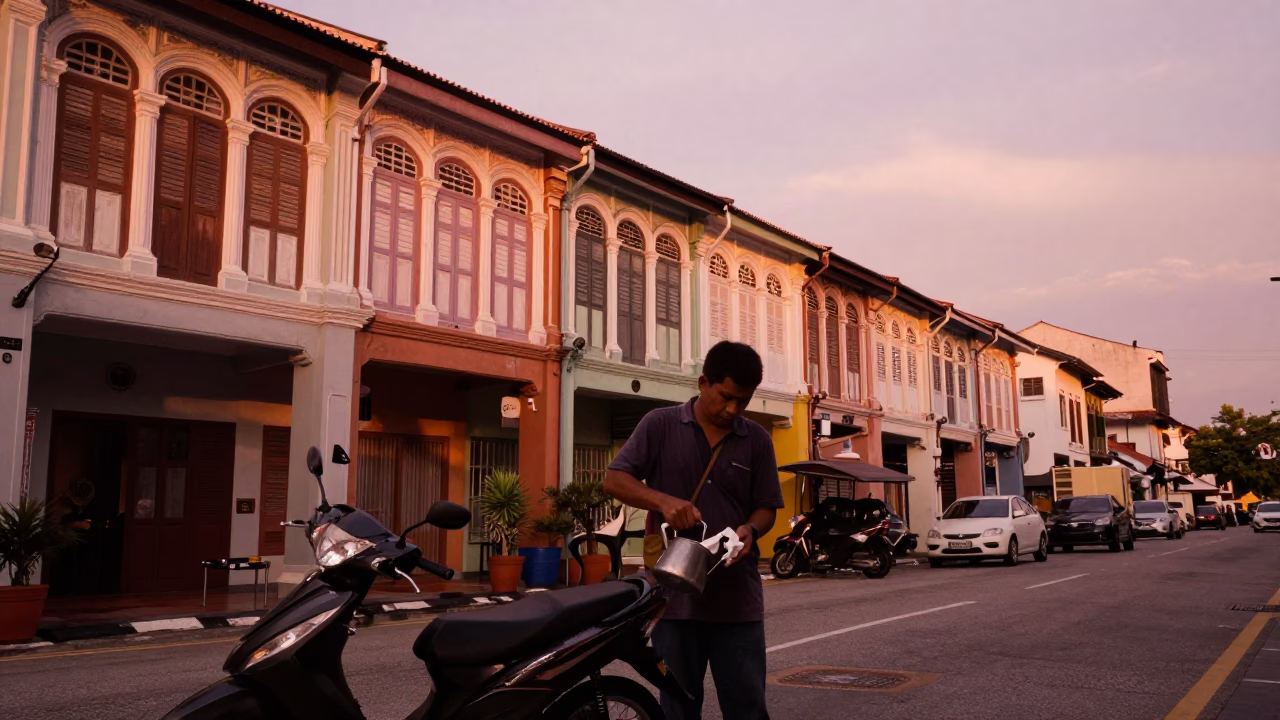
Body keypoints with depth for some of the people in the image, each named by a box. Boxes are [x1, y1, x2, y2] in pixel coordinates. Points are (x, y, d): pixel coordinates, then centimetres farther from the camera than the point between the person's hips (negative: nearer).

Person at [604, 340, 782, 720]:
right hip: (675, 590, -1)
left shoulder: (757, 440, 7)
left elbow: (766, 507, 9)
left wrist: (750, 530, -14)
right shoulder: (660, 425, 0)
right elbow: (614, 480, -4)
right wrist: (664, 501, -21)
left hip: (737, 595, 1)